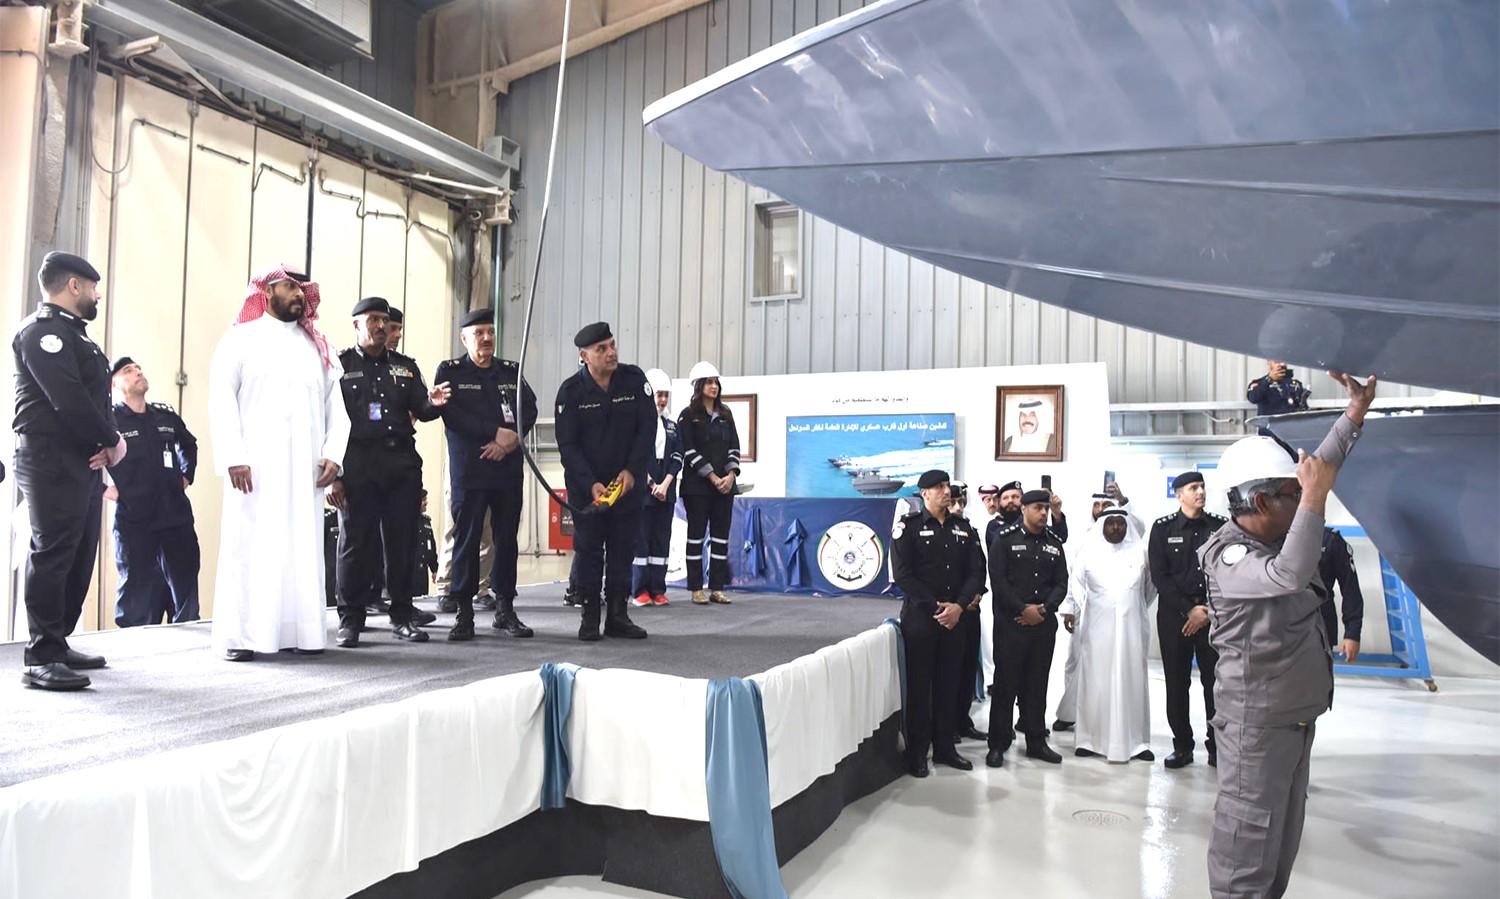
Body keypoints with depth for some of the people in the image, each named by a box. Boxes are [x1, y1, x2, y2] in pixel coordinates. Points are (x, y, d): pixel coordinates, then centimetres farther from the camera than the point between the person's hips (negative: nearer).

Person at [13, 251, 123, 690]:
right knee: (51, 556, -9)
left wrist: (113, 438, -2)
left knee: (78, 558, 12)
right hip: (52, 463, -10)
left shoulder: (71, 333, 22)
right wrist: (112, 440, -10)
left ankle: (58, 643, 21)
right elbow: (68, 399, -20)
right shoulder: (42, 330, -10)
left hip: (84, 463, 10)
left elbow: (94, 397, 16)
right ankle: (40, 658, -5)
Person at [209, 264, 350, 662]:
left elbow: (336, 405, 13)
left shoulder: (317, 346, 18)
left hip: (306, 467, 3)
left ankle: (300, 629, 7)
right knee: (249, 544, -4)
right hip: (255, 465, -3)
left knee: (304, 545, 2)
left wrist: (333, 454, 0)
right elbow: (221, 399, -2)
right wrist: (233, 458, -12)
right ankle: (240, 635, 1)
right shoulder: (241, 338, 7)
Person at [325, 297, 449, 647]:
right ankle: (350, 620, 9)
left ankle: (402, 616, 13)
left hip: (402, 464, 3)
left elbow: (420, 410, 9)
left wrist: (433, 403, -16)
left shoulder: (405, 366, 17)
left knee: (402, 541, 5)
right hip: (357, 467, -3)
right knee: (355, 543, 0)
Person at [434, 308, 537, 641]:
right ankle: (464, 613, 6)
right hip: (468, 470, -3)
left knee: (507, 538, 6)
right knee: (466, 539, -2)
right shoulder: (450, 371, 4)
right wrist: (496, 432, -14)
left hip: (509, 468, 3)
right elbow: (452, 415, -9)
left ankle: (505, 609, 15)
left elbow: (529, 410, 5)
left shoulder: (511, 371, 14)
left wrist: (510, 441, -12)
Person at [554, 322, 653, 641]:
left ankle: (617, 616, 14)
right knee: (588, 549, 0)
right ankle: (589, 617, 9)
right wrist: (591, 484, -19)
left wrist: (632, 470, -13)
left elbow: (647, 427, -4)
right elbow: (567, 444, -10)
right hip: (585, 484, -2)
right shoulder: (571, 391, -9)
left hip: (627, 481, 2)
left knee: (623, 549, 5)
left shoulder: (635, 379, -4)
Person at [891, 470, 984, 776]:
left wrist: (959, 606, -9)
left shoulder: (962, 527, 10)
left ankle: (945, 747, 21)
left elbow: (976, 572, 7)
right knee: (919, 685, 2)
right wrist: (936, 607, -13)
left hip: (955, 616, 4)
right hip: (919, 616, -4)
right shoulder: (908, 526, -4)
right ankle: (917, 752, 11)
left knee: (948, 683, 10)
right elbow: (902, 575, -10)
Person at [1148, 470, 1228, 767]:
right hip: (1174, 614, 0)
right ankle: (1182, 747, 13)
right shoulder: (1163, 528, 2)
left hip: (1213, 615, 1)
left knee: (1215, 681, 1)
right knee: (1177, 683, 3)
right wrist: (1189, 610, -9)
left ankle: (1217, 747, 12)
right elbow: (1159, 576, -2)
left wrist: (1209, 611, -6)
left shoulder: (1219, 526, 5)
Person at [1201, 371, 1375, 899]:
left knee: (1284, 830, 18)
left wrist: (1355, 414, 8)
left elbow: (1318, 472, 14)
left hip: (1297, 714, 9)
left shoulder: (1276, 532, 5)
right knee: (1249, 836, -3)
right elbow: (1290, 574, -39)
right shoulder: (1227, 558, -21)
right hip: (1257, 722, -9)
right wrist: (1314, 500, -32)